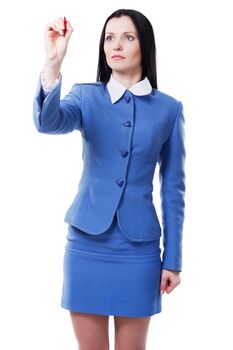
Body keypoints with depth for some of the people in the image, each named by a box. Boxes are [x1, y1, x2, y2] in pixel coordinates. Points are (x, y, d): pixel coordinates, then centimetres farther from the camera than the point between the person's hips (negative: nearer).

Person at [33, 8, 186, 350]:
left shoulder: (168, 109, 1)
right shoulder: (86, 96, 2)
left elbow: (173, 188, 4)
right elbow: (48, 123, -21)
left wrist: (173, 258, 2)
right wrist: (53, 62, -37)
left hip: (139, 248, 0)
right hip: (87, 244, 1)